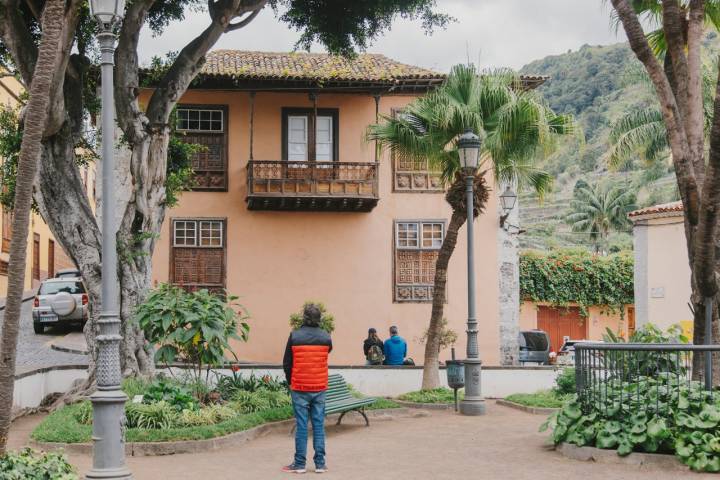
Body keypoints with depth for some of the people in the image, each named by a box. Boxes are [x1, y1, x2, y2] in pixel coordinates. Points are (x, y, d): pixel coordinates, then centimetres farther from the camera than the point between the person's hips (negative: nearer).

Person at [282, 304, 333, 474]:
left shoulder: (294, 336, -7)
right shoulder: (326, 337, -1)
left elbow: (286, 363, -1)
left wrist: (291, 382, 14)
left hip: (299, 388, -2)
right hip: (320, 388, 2)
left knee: (301, 425, 3)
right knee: (319, 425, 7)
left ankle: (299, 464, 7)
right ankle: (320, 463, 8)